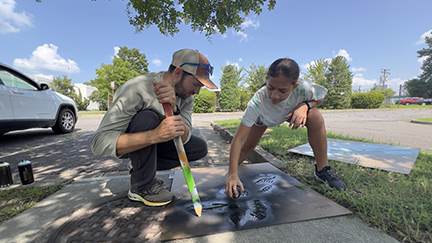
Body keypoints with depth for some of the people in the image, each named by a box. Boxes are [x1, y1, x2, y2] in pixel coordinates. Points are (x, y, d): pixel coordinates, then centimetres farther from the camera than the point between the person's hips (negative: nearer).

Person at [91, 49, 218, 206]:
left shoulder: (185, 96, -12)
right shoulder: (136, 89, -30)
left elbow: (183, 138, -21)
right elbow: (100, 142, -35)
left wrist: (173, 109, -40)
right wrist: (155, 135, -49)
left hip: (153, 143, 5)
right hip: (125, 144, -4)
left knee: (200, 148, -11)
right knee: (147, 118, -35)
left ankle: (139, 167, 0)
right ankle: (142, 186, -14)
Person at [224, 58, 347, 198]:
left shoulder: (303, 88, -39)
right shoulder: (257, 102, -44)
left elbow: (319, 98, -12)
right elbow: (238, 139, -43)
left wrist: (305, 105, -37)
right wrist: (232, 174, -46)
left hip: (291, 111, 1)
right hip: (262, 117, -1)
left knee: (316, 117, -28)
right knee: (246, 147, -5)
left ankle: (322, 169, -10)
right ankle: (229, 175, 28)